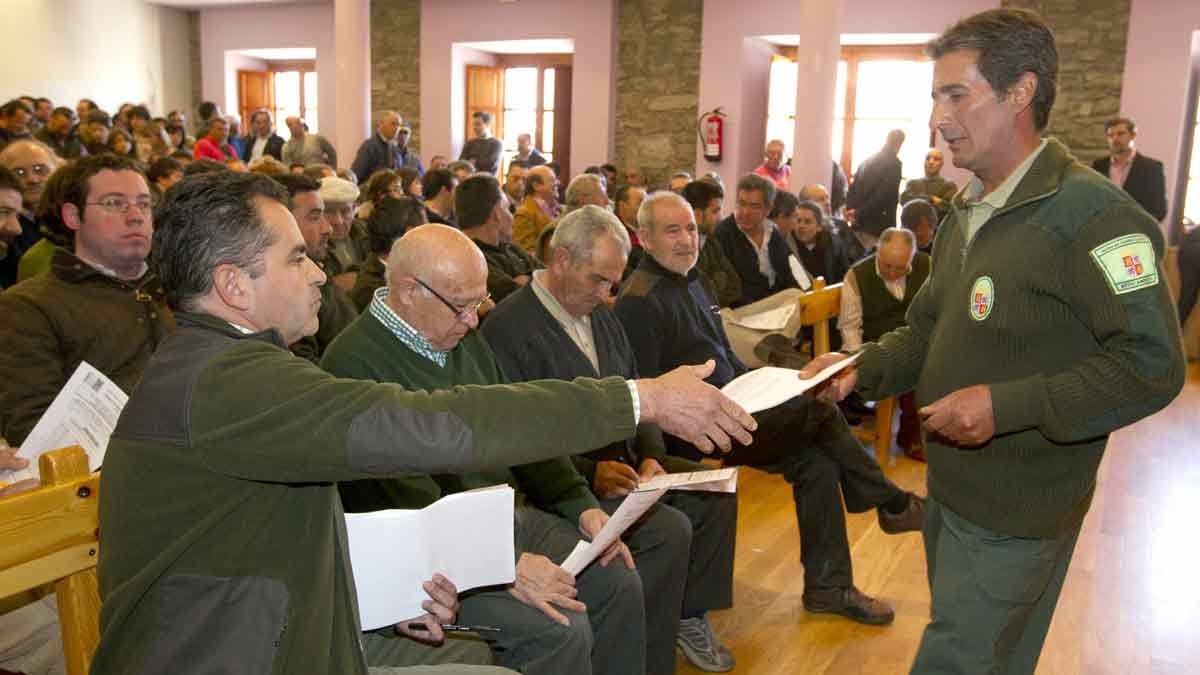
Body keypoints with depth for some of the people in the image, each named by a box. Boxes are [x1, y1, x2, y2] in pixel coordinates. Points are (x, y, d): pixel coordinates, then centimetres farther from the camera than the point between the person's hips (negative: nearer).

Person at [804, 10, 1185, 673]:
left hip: (1017, 514, -8)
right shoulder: (967, 210, 9)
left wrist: (1007, 406, -27)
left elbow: (1152, 364, -22)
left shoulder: (1090, 211, -19)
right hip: (950, 489, 8)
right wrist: (863, 368, -2)